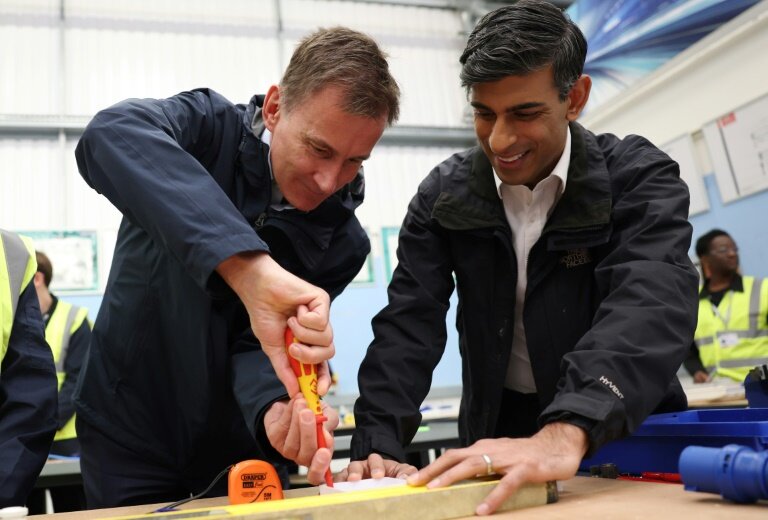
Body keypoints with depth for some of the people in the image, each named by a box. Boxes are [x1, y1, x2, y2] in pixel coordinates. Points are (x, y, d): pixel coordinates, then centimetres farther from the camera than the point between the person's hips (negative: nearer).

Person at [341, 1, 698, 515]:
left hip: (626, 433, -1)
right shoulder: (444, 194, -5)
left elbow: (653, 305, -28)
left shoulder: (640, 179, -12)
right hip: (499, 432, 2)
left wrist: (566, 434, -44)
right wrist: (377, 447, -24)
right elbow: (408, 324, -9)